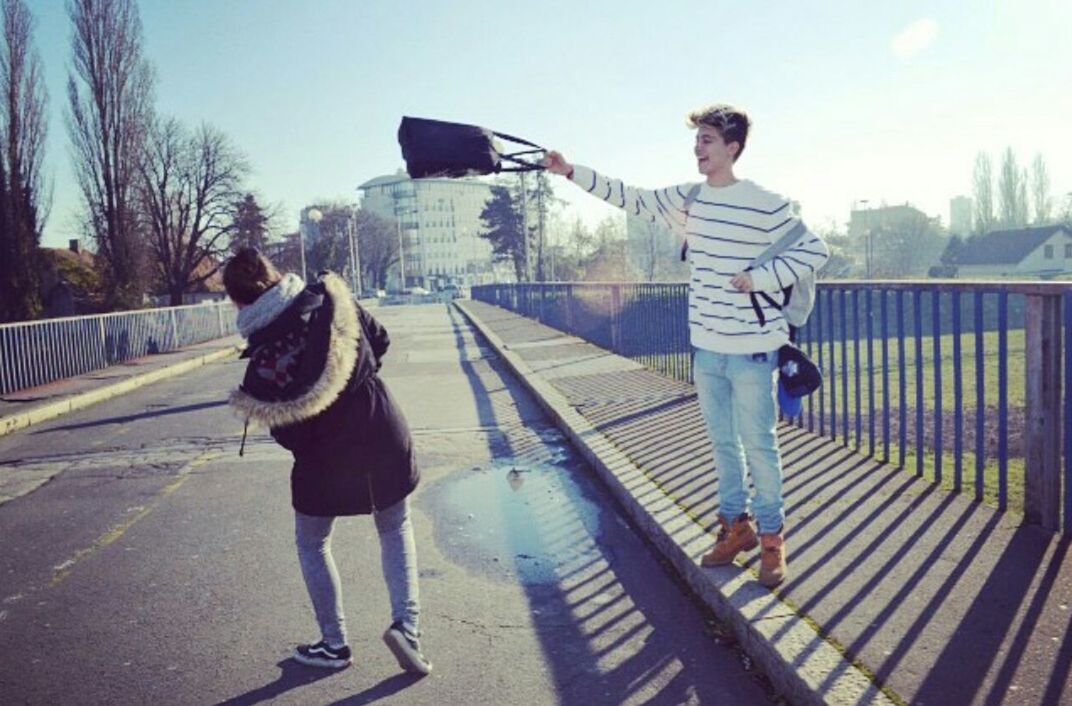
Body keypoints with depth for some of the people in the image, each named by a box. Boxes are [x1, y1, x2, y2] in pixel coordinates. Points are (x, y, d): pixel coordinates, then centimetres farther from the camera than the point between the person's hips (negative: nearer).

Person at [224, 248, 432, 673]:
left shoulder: (263, 359, -17)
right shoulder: (331, 300, -11)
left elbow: (287, 435, -13)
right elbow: (380, 341, 1)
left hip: (326, 458, -3)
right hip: (384, 438, 3)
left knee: (311, 545, 22)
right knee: (395, 530, 23)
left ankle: (334, 645, 29)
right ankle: (406, 624, 8)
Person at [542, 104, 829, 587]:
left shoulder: (766, 205, -10)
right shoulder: (687, 199, 6)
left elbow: (815, 250, -7)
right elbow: (633, 199, 9)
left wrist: (762, 279, -17)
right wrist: (571, 172, 5)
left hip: (752, 349, -6)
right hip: (705, 347, 6)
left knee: (758, 445, 1)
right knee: (722, 442, 15)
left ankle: (772, 537, 16)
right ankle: (736, 524, 30)